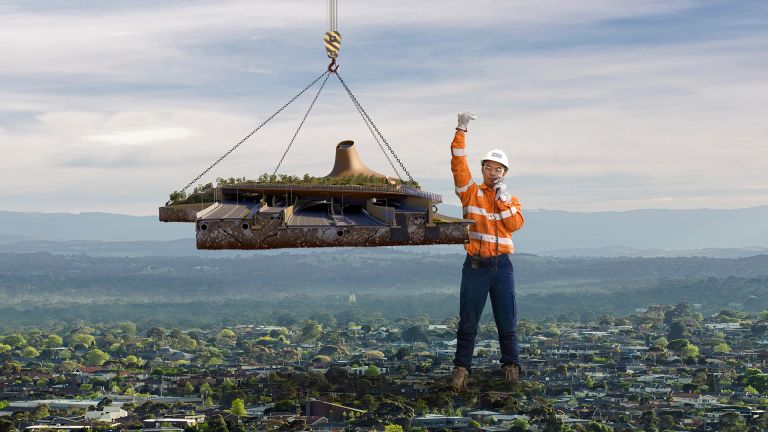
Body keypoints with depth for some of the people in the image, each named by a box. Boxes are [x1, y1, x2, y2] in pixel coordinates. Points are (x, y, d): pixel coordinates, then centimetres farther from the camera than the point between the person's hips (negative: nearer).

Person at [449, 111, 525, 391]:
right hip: (475, 266, -2)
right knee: (467, 322, 1)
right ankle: (461, 368, 6)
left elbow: (515, 224, -5)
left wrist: (503, 199, -9)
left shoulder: (511, 200, 12)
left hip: (501, 266, 2)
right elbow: (459, 164, -8)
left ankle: (511, 365, 19)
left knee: (507, 321, 7)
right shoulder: (471, 193, 5)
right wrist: (461, 132, -16)